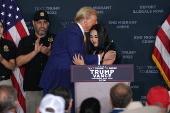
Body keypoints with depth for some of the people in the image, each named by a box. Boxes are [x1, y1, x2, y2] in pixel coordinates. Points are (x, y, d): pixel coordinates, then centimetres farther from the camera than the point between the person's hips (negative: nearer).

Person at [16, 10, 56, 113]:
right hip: (32, 86, 1)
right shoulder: (25, 41, 10)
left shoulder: (55, 39, 8)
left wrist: (49, 53, -15)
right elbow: (19, 62, -1)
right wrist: (35, 51, -13)